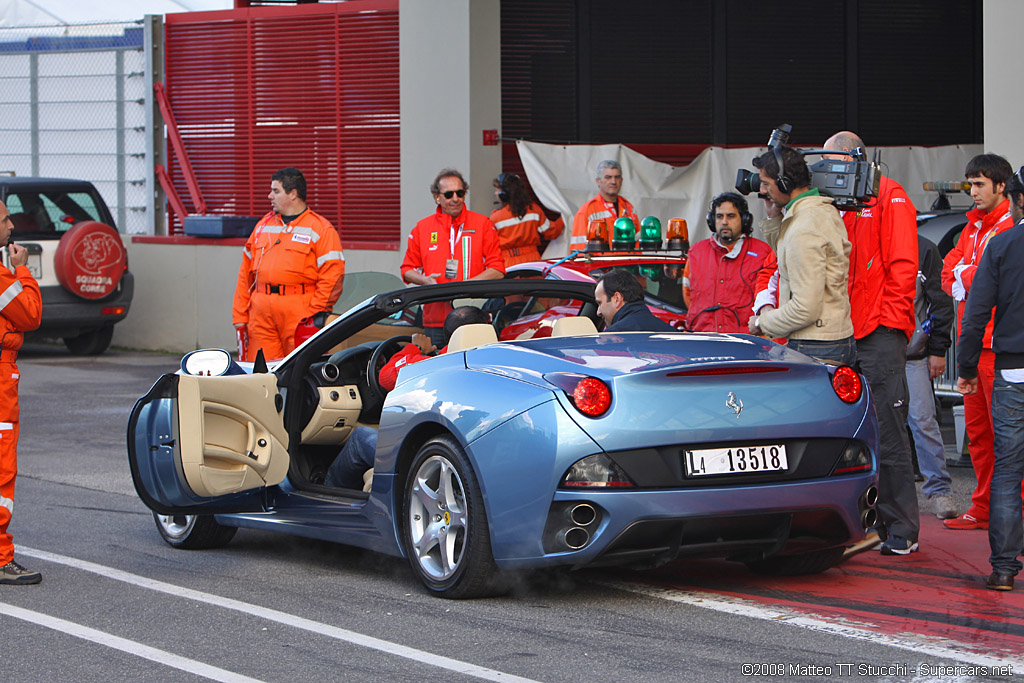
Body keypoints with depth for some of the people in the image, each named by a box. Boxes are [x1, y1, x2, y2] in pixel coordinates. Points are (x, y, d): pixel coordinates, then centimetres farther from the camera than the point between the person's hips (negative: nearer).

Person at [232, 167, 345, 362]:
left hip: (299, 314, -5)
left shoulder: (320, 228, 1)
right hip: (261, 313, 5)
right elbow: (246, 273, 20)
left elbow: (332, 276, -7)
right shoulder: (264, 225, 20)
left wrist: (312, 313, -14)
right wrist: (240, 315, 12)